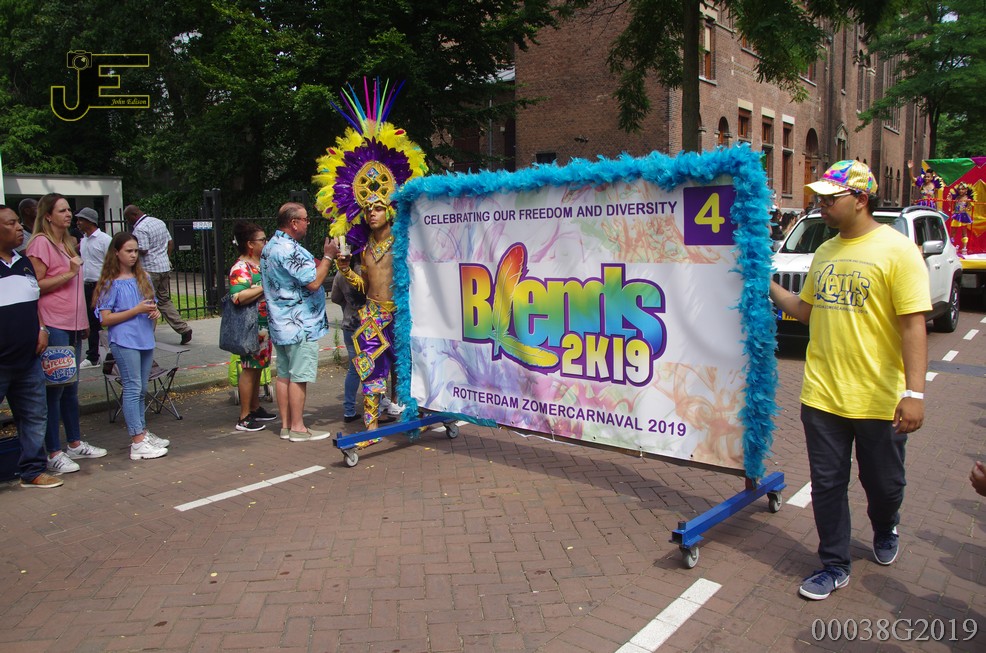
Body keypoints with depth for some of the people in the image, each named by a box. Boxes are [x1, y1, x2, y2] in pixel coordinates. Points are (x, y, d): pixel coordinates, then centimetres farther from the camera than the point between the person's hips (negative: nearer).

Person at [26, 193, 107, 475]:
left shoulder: (68, 243, 17)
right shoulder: (41, 243, -9)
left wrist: (84, 321, 21)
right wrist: (68, 274, -18)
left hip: (73, 325, 8)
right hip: (53, 326, -8)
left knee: (71, 387, 15)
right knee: (54, 389, -3)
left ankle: (75, 443, 25)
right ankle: (53, 453, 4)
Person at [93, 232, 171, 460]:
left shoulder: (143, 278, 12)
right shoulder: (111, 283, -5)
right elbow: (106, 319, -9)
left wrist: (155, 311, 0)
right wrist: (136, 310, -16)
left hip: (146, 340, 6)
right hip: (124, 341, -6)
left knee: (141, 390, 14)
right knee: (133, 388, -7)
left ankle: (142, 432, 24)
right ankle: (138, 444, -6)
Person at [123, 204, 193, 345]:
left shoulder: (140, 229, -15)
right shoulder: (159, 222, 12)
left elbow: (142, 251, -20)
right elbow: (170, 243, 16)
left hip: (149, 270, -8)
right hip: (165, 267, 8)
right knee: (165, 300, 13)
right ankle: (184, 329, 5)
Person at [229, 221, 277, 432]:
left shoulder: (261, 264, 15)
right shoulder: (241, 268, -15)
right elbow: (238, 296, -29)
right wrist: (264, 287, -24)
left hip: (264, 325, 9)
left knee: (257, 367, 16)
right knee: (250, 369, -4)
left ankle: (255, 409, 27)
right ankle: (244, 418, 3)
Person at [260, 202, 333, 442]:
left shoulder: (270, 247, 14)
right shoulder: (289, 249, -20)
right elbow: (314, 282, -21)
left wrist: (322, 260, 13)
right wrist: (328, 256, -12)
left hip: (280, 323, 10)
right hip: (300, 324, -10)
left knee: (284, 374, 12)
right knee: (299, 376, -3)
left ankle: (286, 425, 19)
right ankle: (298, 428, 4)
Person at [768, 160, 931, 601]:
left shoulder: (897, 250, -10)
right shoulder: (825, 252, 9)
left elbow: (914, 324, -15)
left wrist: (914, 392, -20)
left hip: (879, 399, -4)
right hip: (822, 396, 4)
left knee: (884, 484, 15)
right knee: (827, 484, 9)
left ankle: (884, 532, 47)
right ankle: (834, 566, 25)